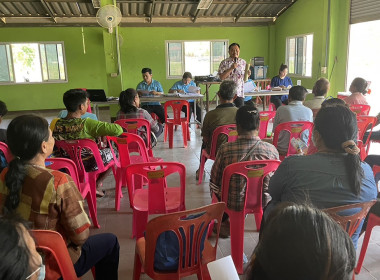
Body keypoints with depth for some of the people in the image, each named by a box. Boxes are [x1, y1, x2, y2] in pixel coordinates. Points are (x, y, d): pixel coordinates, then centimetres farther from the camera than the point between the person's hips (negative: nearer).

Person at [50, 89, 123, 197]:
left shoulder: (55, 124, -14)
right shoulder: (87, 124, -28)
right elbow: (118, 130, -30)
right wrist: (102, 133, -8)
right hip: (88, 165, -5)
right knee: (111, 152, 22)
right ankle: (97, 185, 22)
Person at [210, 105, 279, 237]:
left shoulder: (225, 149, -21)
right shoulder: (271, 149, -16)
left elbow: (214, 182, -8)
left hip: (233, 204, -2)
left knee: (216, 186, 28)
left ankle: (224, 222, 38)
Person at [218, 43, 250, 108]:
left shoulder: (243, 62, 9)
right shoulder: (224, 63, -2)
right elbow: (221, 77, -12)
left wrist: (248, 74, -7)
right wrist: (231, 68, -17)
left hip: (240, 93, 3)